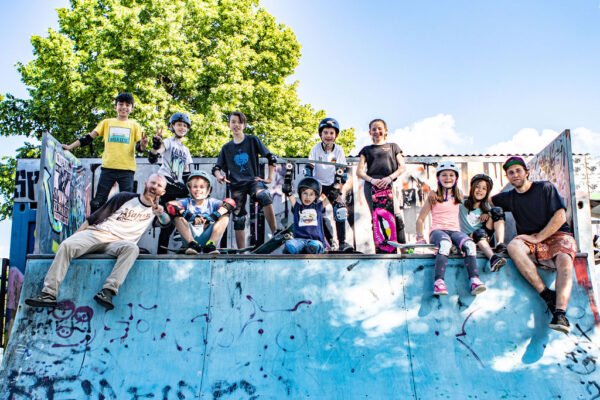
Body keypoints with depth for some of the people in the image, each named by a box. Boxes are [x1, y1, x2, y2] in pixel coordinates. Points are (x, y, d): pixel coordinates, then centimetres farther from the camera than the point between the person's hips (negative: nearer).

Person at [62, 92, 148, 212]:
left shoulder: (134, 125, 13)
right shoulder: (107, 123, 15)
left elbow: (139, 147, 5)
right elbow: (88, 138, 13)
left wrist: (142, 145, -19)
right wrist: (70, 147, 6)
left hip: (127, 169, -1)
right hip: (108, 167, 1)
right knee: (97, 202, -3)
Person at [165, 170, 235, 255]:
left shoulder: (211, 202, 13)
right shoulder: (187, 202, 13)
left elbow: (230, 203, -6)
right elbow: (170, 205, -8)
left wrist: (212, 217, -21)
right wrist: (189, 216, -24)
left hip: (208, 237, 0)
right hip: (190, 237, 0)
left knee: (225, 216, -9)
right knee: (178, 216, -13)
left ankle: (210, 245, -26)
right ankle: (192, 244, -29)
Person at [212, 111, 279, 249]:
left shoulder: (253, 140, 6)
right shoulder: (226, 147, 14)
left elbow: (271, 158, 5)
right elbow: (217, 167, 14)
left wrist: (269, 178, -2)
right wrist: (218, 175, -9)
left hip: (253, 180, -3)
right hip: (236, 185, 3)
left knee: (265, 197, -35)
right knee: (238, 219, -1)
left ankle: (276, 234, -36)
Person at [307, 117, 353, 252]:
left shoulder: (339, 150, -8)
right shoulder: (315, 149, -10)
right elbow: (309, 168, -10)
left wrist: (338, 189, -17)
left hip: (332, 185, 0)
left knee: (340, 211, -15)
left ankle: (342, 242, -10)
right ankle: (329, 240, 4)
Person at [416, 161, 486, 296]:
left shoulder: (458, 196, 18)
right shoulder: (434, 196, 7)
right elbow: (420, 219, 8)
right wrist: (420, 238, 3)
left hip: (455, 231, 4)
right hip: (437, 230, -4)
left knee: (469, 244, -31)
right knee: (445, 243, -40)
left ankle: (474, 280, -39)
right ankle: (438, 281, -49)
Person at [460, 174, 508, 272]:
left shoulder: (486, 206, 16)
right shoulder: (463, 204, 4)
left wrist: (488, 214, -4)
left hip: (485, 238, 4)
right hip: (468, 238, -4)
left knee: (497, 210, -11)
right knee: (479, 232, -39)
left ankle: (500, 244, -31)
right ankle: (492, 257, -64)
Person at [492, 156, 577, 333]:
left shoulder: (545, 188, 4)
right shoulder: (509, 197, 15)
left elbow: (560, 217, -5)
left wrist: (537, 237, -13)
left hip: (558, 235, -2)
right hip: (531, 240, 3)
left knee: (564, 260, -36)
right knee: (513, 246, -32)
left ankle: (560, 313, -49)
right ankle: (547, 296, -34)